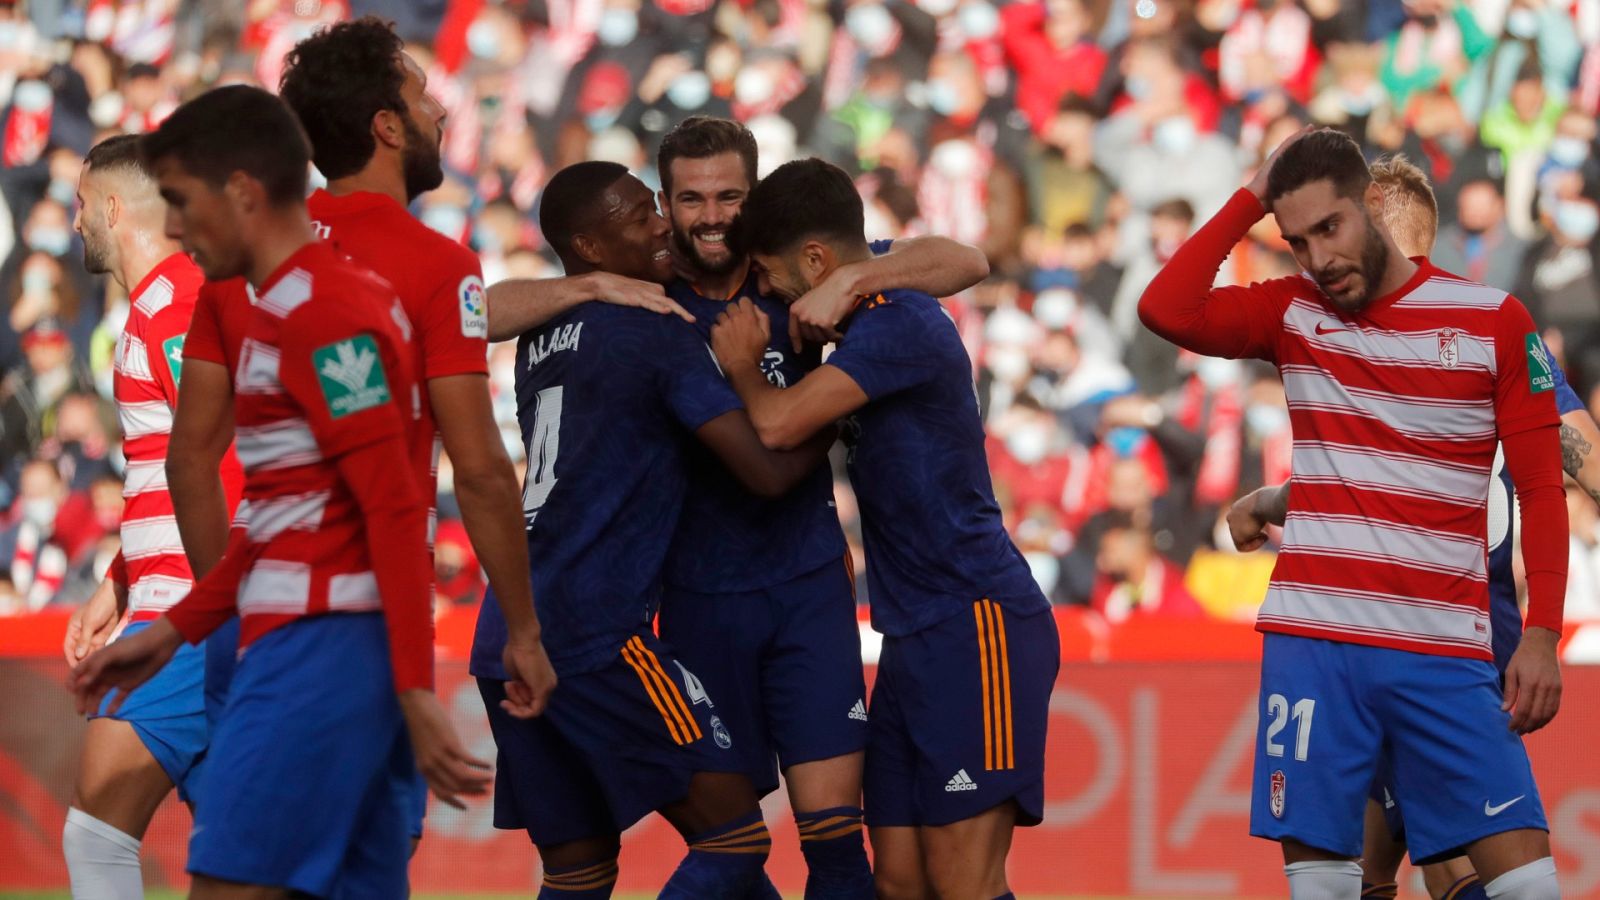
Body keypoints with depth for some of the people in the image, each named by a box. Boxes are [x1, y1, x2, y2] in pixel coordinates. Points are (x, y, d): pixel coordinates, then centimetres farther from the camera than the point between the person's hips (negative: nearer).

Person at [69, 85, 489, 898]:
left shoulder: (321, 313, -12)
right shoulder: (284, 307, 19)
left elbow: (396, 509, -17)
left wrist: (415, 692, -21)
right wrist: (171, 633, 25)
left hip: (318, 647, -10)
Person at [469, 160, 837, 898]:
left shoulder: (541, 341, 16)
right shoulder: (657, 335, -6)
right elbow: (770, 471, -10)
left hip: (507, 638, 8)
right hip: (594, 638, -8)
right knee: (734, 837, -4)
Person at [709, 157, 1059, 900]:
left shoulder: (900, 328, -15)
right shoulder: (879, 325, 16)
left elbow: (778, 424, -23)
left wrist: (743, 365, -2)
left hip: (974, 630, -10)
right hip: (916, 640, 10)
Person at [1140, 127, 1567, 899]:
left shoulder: (1493, 321, 2)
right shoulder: (1291, 313, 8)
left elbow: (1540, 489, 2)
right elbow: (1166, 311, -9)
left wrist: (1542, 633, -8)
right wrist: (1251, 198, -3)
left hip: (1444, 650, -1)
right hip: (1312, 644, 1)